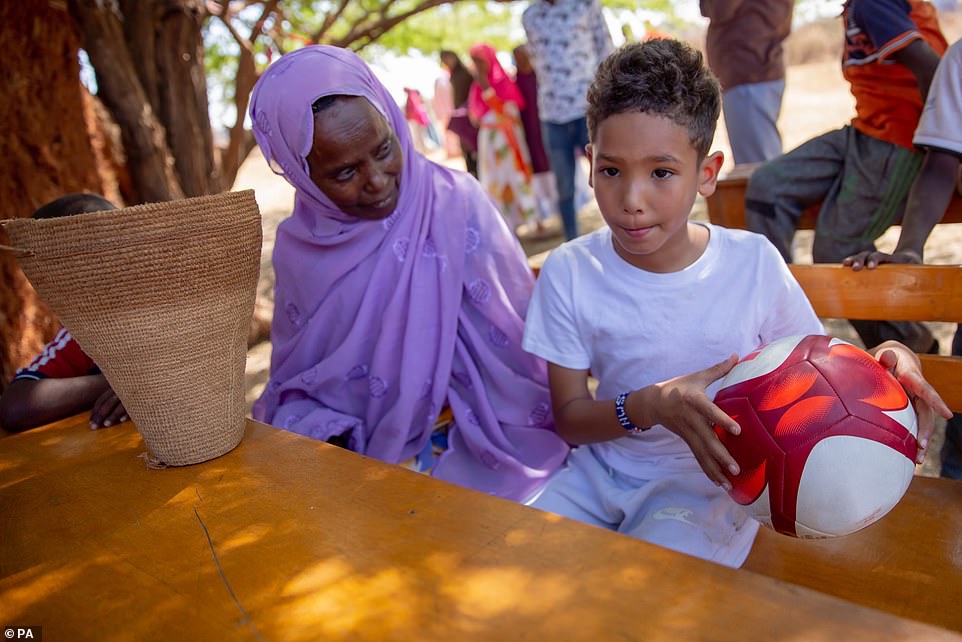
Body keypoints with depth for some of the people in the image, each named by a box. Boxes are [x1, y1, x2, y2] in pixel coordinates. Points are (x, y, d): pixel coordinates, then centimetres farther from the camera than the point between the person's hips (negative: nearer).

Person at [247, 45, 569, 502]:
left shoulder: (455, 203, -13)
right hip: (361, 457, 3)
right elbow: (294, 382, 8)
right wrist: (321, 444, -11)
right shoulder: (297, 246, -2)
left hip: (468, 449, -3)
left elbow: (517, 347, -8)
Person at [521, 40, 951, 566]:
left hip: (708, 478, -1)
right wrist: (651, 405, -26)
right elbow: (568, 418, -8)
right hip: (601, 468, 2)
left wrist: (884, 362, -20)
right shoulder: (569, 272, -10)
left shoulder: (753, 262, -12)